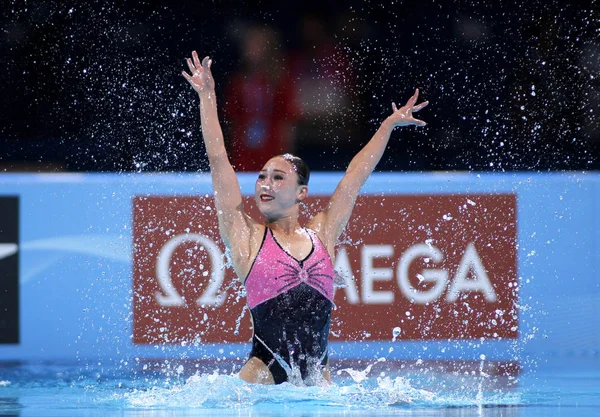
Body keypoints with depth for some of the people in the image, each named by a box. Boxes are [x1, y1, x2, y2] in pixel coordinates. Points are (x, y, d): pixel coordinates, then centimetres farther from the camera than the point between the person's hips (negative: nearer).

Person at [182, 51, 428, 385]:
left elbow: (357, 174, 21)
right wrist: (207, 98, 7)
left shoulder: (322, 233, 12)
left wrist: (390, 124, 30)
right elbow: (219, 161, 5)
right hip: (267, 370, -3)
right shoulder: (247, 235, 5)